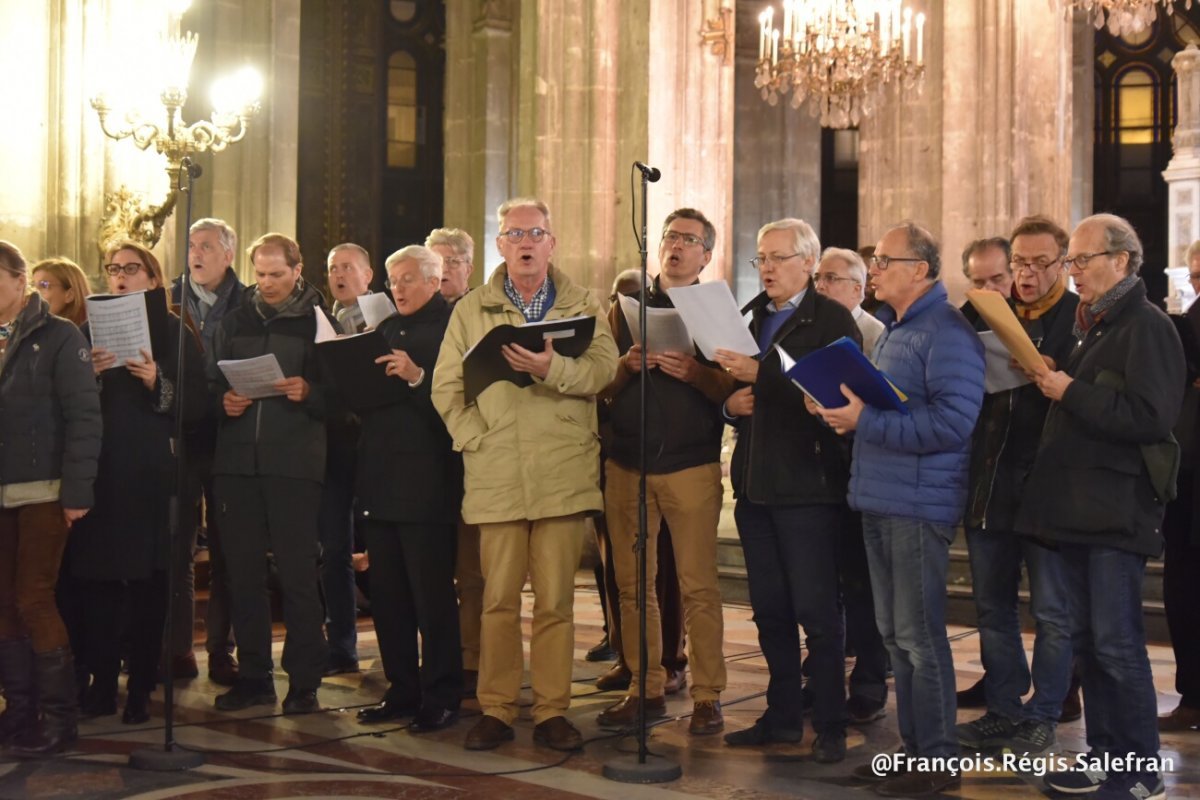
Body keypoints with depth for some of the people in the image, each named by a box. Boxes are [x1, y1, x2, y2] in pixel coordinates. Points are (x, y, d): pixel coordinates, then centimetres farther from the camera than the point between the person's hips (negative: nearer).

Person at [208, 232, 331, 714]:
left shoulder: (317, 320, 3)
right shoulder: (236, 320, 14)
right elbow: (210, 381, 16)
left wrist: (309, 393, -19)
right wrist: (224, 400, -5)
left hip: (294, 462, -4)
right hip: (236, 461, 4)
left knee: (297, 574, -2)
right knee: (243, 572, 6)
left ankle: (304, 681, 6)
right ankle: (253, 676, 17)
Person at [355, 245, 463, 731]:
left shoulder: (451, 326, -5)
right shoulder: (385, 330, 19)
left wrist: (417, 378, -27)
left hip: (427, 483, -8)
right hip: (382, 482, 8)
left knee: (433, 597, -2)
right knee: (387, 595, 11)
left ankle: (441, 698, 7)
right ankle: (402, 691, 21)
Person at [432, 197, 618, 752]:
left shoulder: (581, 306, 10)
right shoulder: (471, 311, 13)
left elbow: (602, 368, -7)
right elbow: (446, 387, 7)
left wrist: (552, 368, -25)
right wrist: (477, 439, -6)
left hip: (563, 472, 0)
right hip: (496, 475, 1)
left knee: (556, 599, 2)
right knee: (498, 598, 3)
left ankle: (552, 712, 9)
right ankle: (495, 710, 11)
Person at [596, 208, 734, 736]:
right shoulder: (624, 310, 15)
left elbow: (736, 390, -4)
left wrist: (695, 373, -20)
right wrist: (626, 366, -10)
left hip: (692, 466, -3)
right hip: (627, 464, 3)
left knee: (698, 586, -5)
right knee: (632, 584, 5)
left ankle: (707, 696, 3)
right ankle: (645, 690, 15)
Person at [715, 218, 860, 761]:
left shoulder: (832, 320, -6)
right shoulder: (749, 318, 14)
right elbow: (728, 389, 22)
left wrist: (760, 376, -25)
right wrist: (731, 404, -1)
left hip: (807, 486, -6)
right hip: (754, 485, 7)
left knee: (816, 610, -2)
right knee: (770, 609, 12)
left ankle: (830, 726, 8)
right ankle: (782, 716, 23)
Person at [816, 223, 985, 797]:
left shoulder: (946, 334, -13)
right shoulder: (892, 328, 17)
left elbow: (953, 422, -23)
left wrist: (865, 421, -21)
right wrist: (846, 410, 5)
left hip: (918, 506, -9)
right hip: (879, 501, 9)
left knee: (919, 635, -3)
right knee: (895, 633, 14)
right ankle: (913, 745, 23)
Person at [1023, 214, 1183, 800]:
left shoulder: (1146, 327, -11)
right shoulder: (1091, 326, 17)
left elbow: (1150, 418, -21)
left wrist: (1071, 393, -17)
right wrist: (1052, 386, 8)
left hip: (1118, 510, -9)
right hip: (1079, 507, 9)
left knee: (1117, 644, -6)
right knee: (1087, 641, 12)